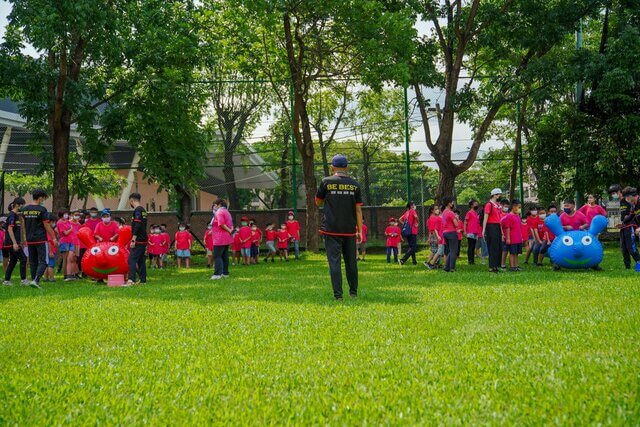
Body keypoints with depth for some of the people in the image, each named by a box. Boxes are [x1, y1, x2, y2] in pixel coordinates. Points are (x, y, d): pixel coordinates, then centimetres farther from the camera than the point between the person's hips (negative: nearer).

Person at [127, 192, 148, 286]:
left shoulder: (137, 210, -13)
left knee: (132, 259, -13)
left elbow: (137, 226, -21)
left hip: (138, 240, -9)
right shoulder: (143, 210, 16)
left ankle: (131, 280, -23)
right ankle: (143, 280, 16)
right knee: (141, 260, 13)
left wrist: (133, 240, -22)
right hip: (143, 240, 9)